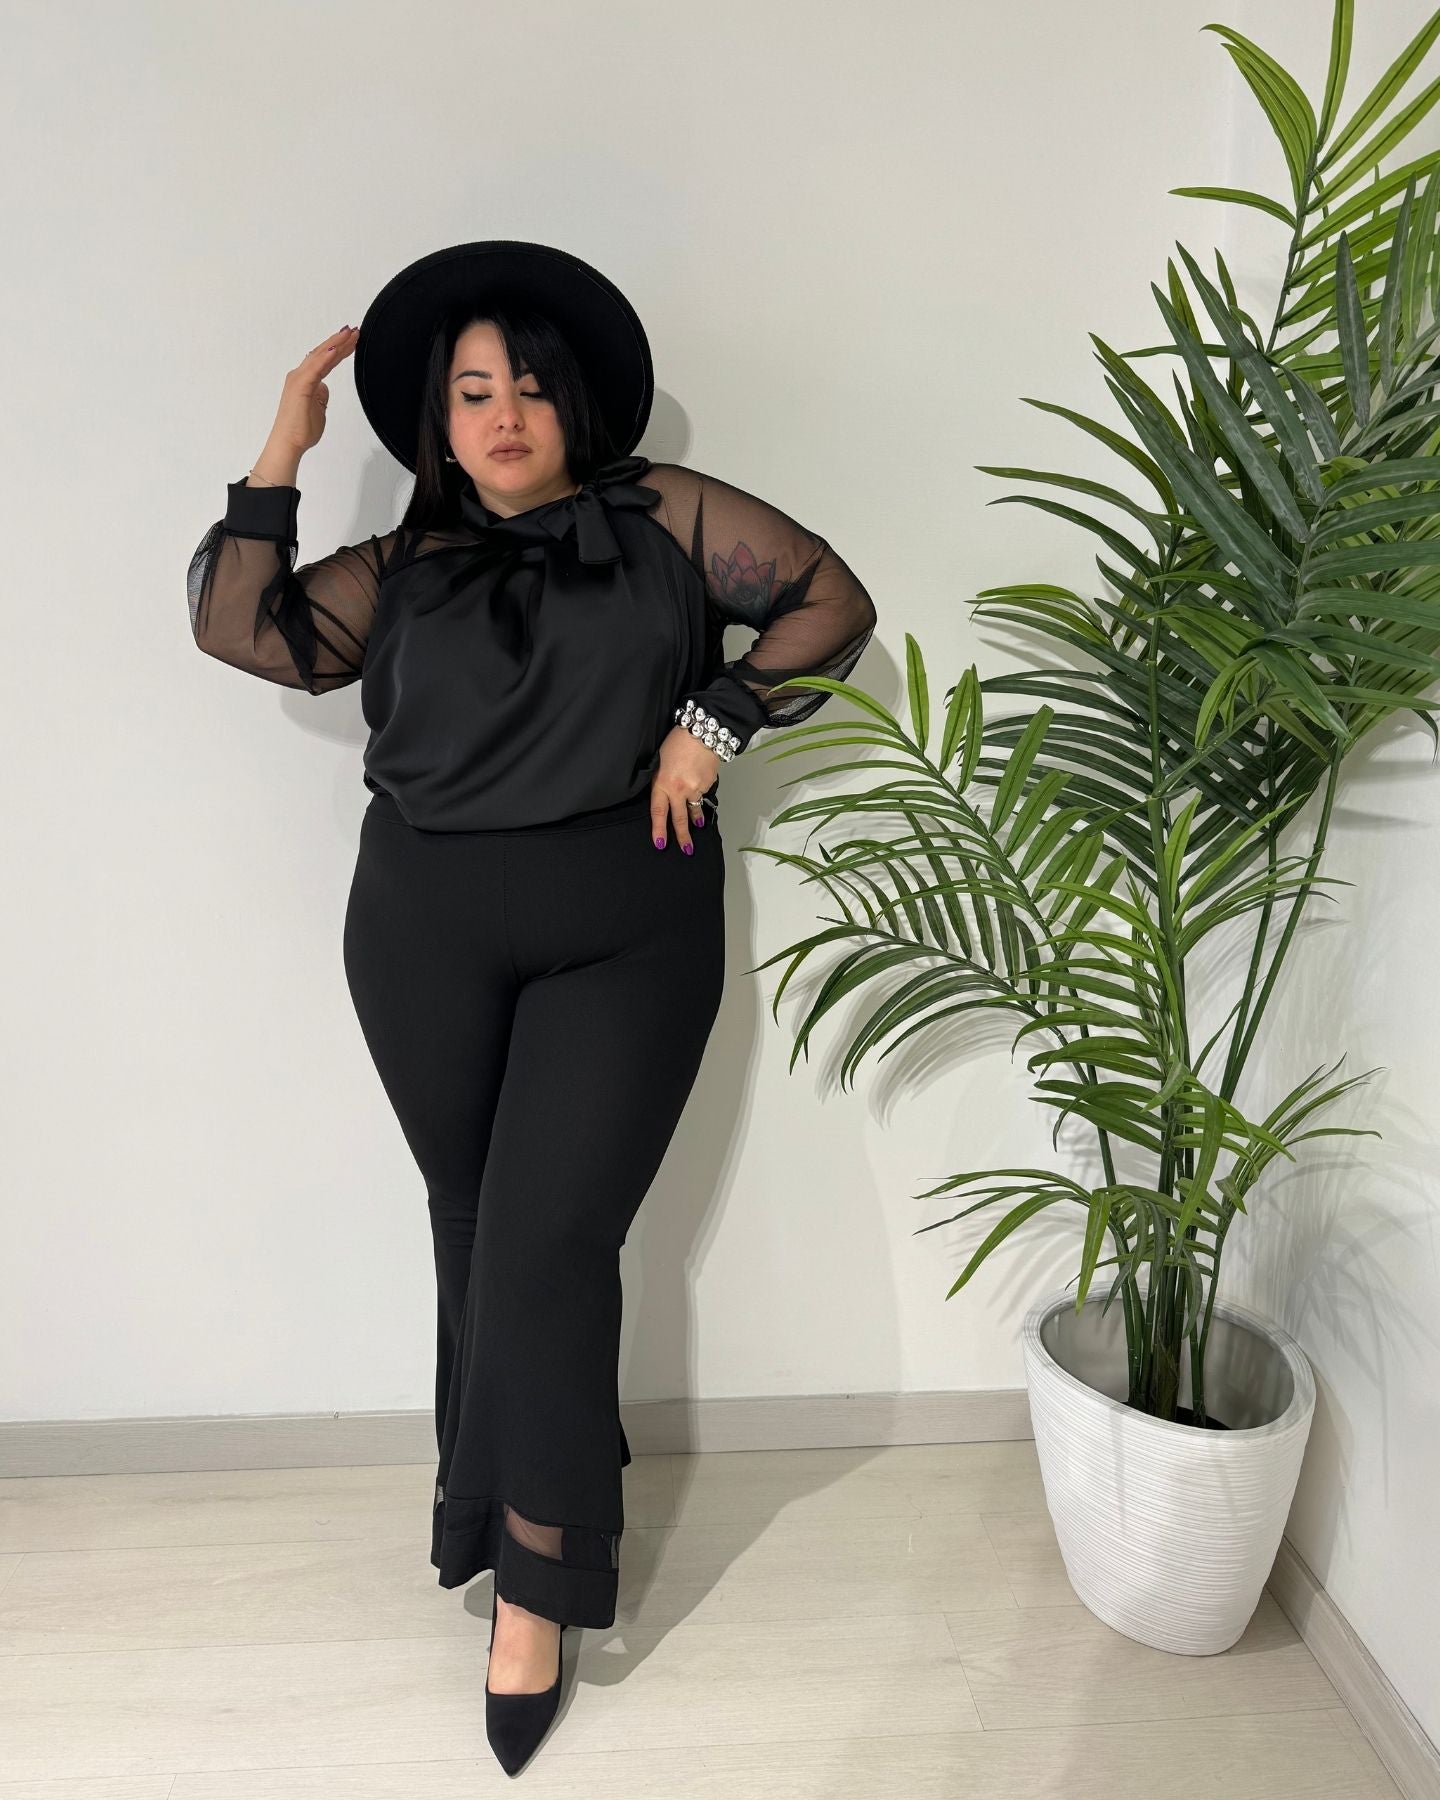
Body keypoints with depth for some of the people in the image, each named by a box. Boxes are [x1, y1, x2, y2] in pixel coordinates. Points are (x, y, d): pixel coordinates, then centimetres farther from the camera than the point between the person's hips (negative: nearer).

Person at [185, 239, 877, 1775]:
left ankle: (534, 1585, 9)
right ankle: (545, 1491, 32)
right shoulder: (402, 570, 11)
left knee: (547, 1247, -6)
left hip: (626, 941, -3)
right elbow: (239, 628, 4)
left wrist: (712, 720, -6)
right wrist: (279, 460, -2)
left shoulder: (665, 518, 5)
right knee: (476, 1232, 12)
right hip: (426, 940, 3)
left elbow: (828, 600, 5)